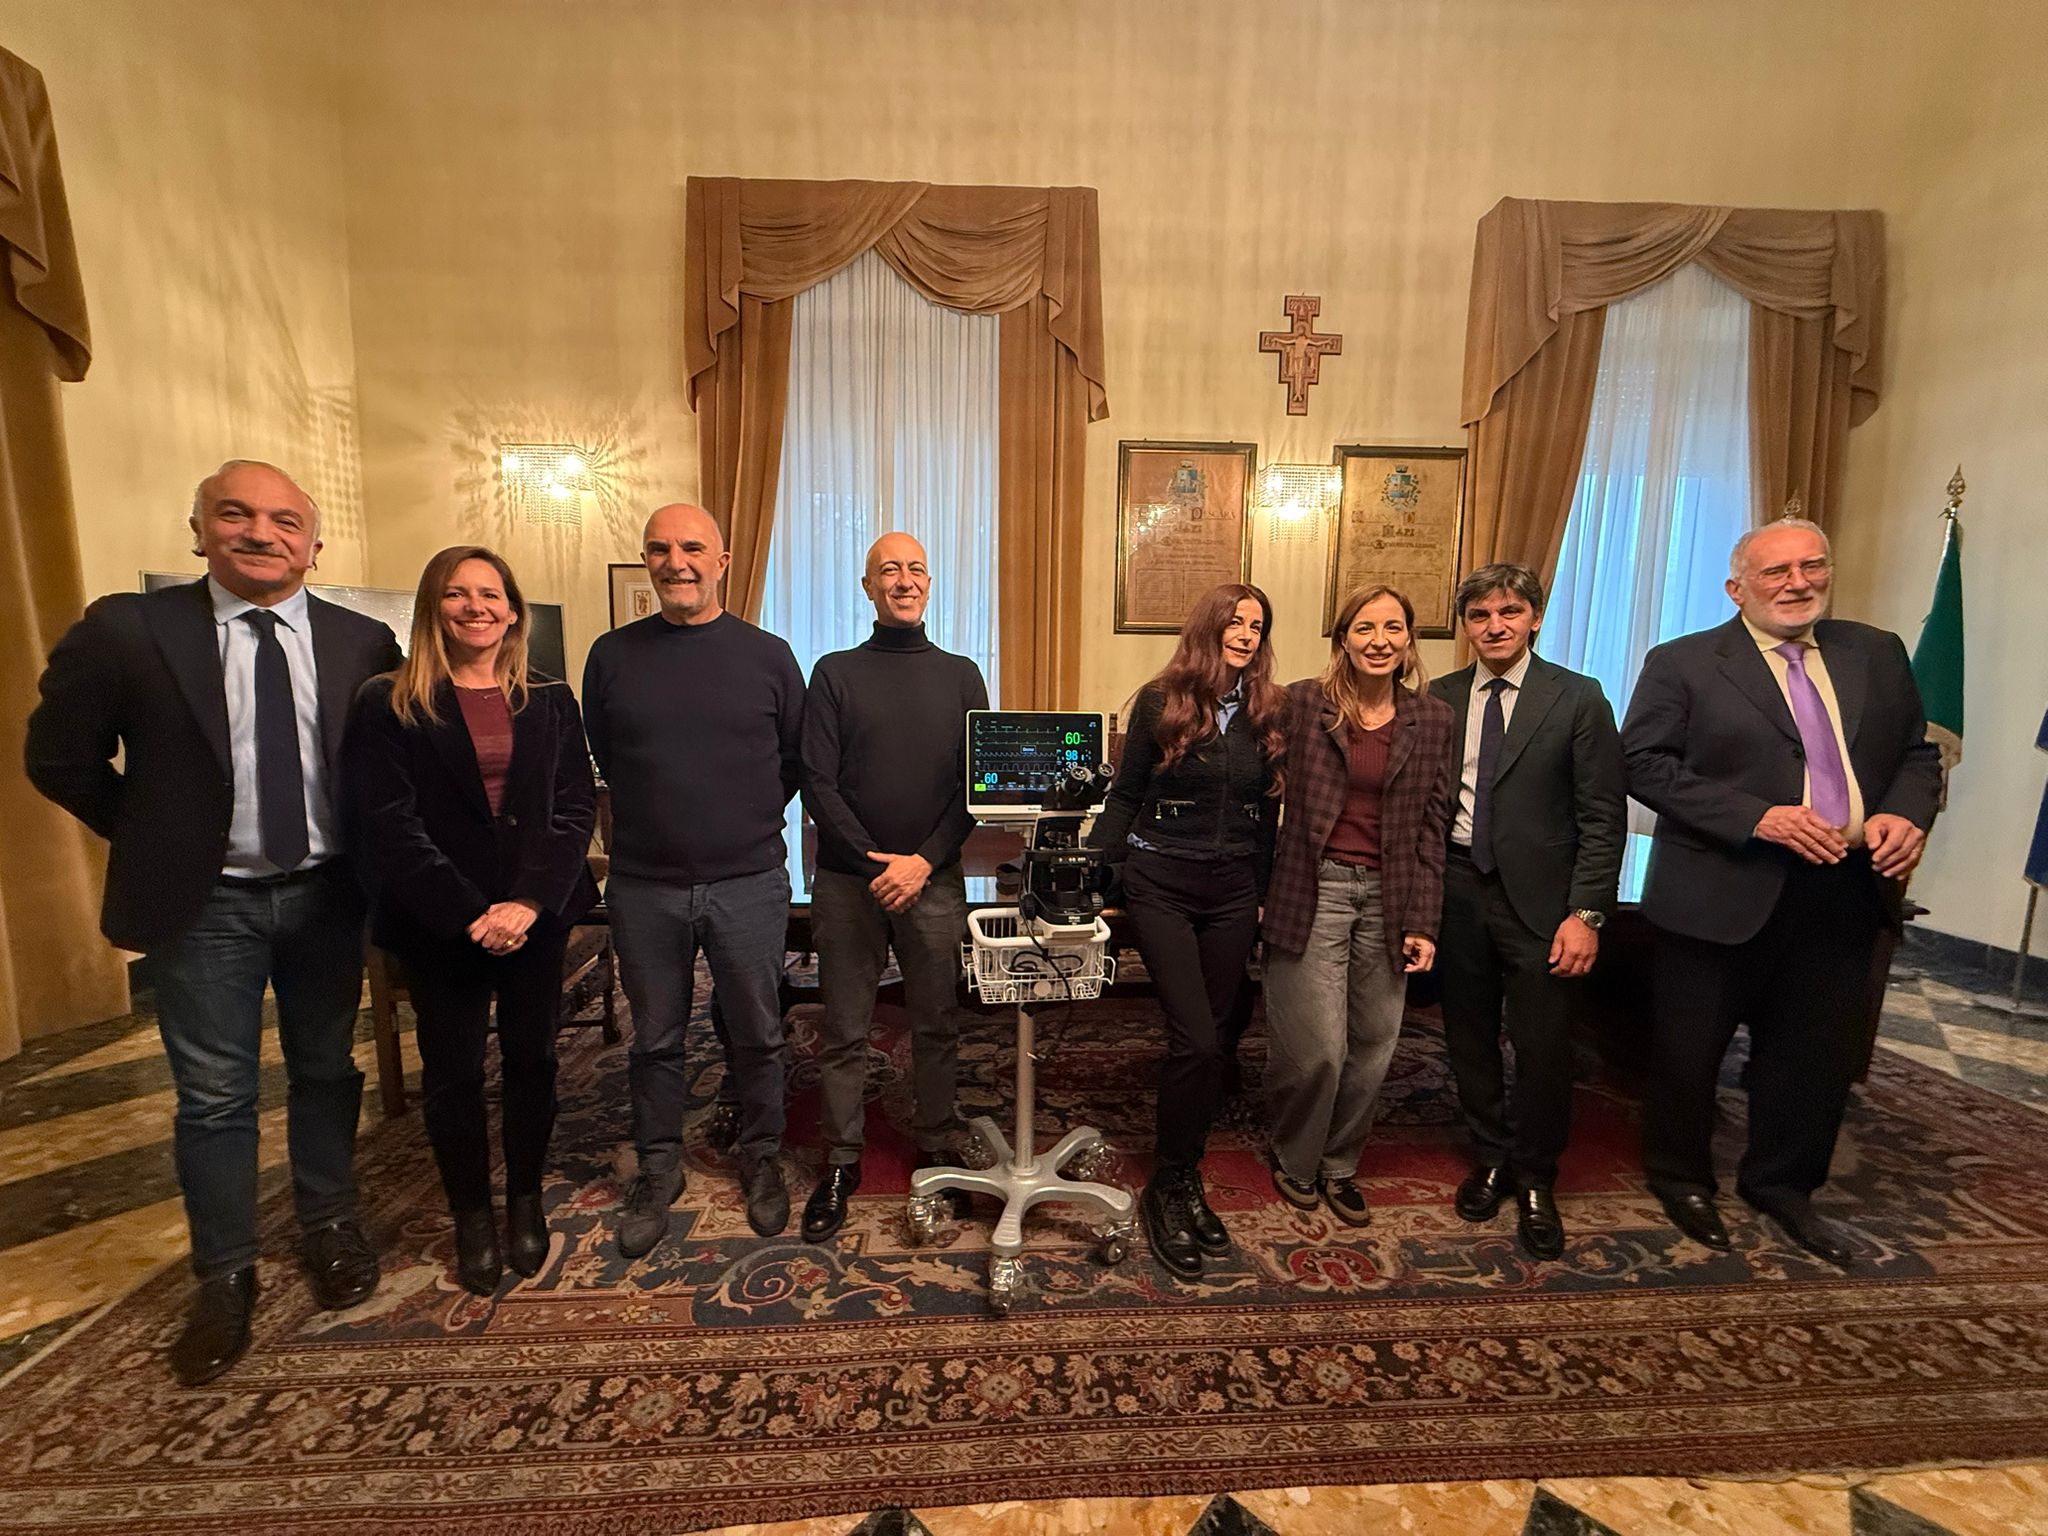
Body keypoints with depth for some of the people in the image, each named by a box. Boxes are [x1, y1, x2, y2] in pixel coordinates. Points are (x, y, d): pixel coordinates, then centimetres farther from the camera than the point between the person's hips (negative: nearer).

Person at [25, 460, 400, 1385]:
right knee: (213, 1097, 10)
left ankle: (328, 1226, 36)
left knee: (325, 1071, 16)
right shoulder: (125, 631, -8)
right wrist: (153, 842, 0)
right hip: (203, 902, -1)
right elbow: (59, 757, 3)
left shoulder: (363, 643, -5)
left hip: (327, 893, 1)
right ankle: (225, 1274, 30)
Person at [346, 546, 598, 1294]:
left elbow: (576, 809, -2)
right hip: (438, 923, -1)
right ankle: (471, 1215, 30)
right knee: (452, 1070, 10)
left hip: (537, 915, 2)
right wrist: (470, 914, -15)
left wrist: (530, 902, -14)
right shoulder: (388, 703, -2)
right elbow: (387, 824, -9)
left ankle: (525, 1199, 32)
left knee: (531, 1057, 11)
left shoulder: (550, 701, 4)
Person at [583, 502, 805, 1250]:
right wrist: (656, 818, 10)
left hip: (749, 885, -1)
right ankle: (658, 1169, 36)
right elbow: (598, 759, 14)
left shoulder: (768, 655, -2)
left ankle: (760, 1157, 34)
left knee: (758, 1034, 12)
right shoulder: (612, 655, 2)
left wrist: (748, 822, 4)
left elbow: (797, 761, 6)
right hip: (644, 887, 1)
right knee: (655, 1039, 15)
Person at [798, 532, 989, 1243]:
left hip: (934, 879, 1)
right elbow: (817, 782, -3)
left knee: (936, 1023, 11)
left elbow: (975, 784, 1)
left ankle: (936, 1148, 29)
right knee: (843, 1032, 8)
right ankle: (841, 1163, 25)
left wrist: (926, 860, -11)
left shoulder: (961, 675, 7)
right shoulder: (835, 673, 4)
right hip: (847, 878, -1)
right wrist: (873, 860, -13)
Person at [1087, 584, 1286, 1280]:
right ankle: (1168, 1187, 13)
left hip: (1233, 890, 4)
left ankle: (1185, 1179, 28)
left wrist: (1263, 893, 12)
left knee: (1210, 1040, 9)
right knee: (1195, 1040, -8)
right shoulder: (1159, 702, -4)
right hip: (1161, 883, -3)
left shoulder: (1270, 712, 4)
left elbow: (1267, 812, 10)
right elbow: (1125, 796, 1)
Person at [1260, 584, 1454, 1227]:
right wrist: (1258, 892, -4)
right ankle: (1294, 1160, 27)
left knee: (1372, 1049, 8)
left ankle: (1340, 1166, 32)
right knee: (1316, 1047, -2)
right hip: (1312, 890, -3)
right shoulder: (1302, 703, -2)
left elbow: (1431, 827, 7)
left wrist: (1422, 922, 3)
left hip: (1388, 897, 3)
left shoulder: (1433, 720, 6)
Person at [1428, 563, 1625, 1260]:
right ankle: (1491, 1159, 35)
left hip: (1539, 897, -2)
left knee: (1542, 1046, 3)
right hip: (1457, 890, 3)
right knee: (1470, 1038, 13)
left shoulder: (1577, 698, -2)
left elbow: (1603, 816, -4)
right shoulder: (1439, 698, 6)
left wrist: (1586, 914, -10)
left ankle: (1534, 1182, 27)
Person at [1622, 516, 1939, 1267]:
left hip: (1846, 892, 5)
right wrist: (1757, 818, -20)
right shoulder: (1682, 663, -6)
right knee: (1688, 1052, 9)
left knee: (1818, 1053, 16)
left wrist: (1907, 813, -7)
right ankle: (1680, 1178, 32)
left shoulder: (1878, 654, 10)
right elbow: (1643, 762, -13)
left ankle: (1782, 1184, 38)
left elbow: (1918, 751, 14)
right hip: (1724, 894, -4)